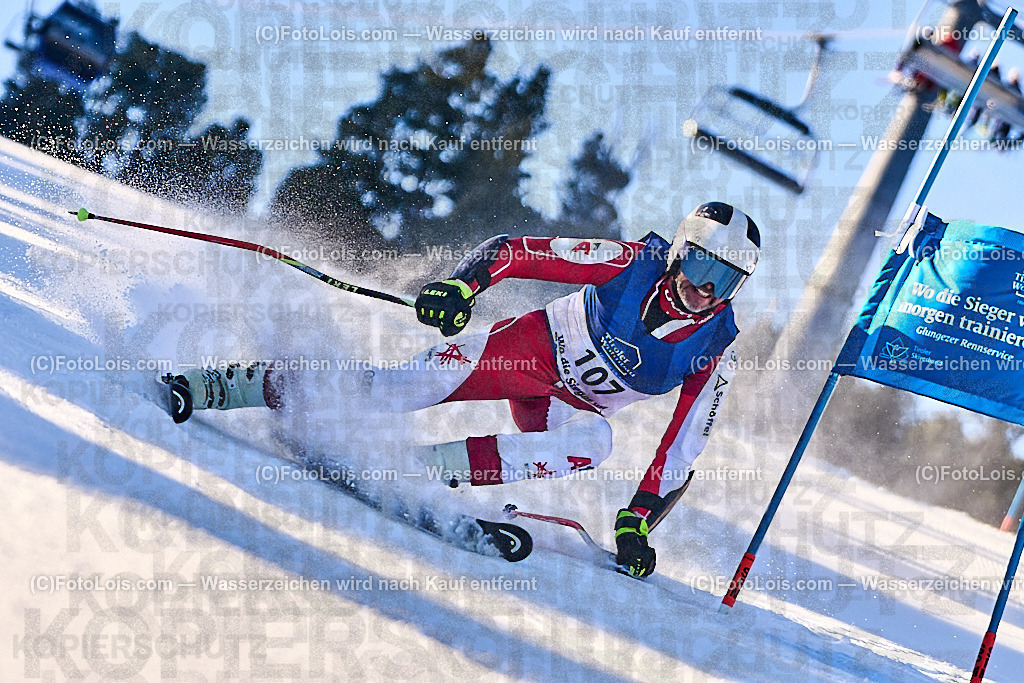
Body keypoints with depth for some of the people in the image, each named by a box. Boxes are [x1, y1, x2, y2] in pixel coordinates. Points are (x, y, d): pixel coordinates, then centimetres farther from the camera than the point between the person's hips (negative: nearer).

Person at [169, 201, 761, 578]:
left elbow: (684, 449, -11)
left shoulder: (716, 354, -16)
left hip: (570, 408, 2)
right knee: (395, 391, -22)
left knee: (595, 442, -36)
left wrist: (639, 522, -19)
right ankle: (223, 387, -14)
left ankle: (432, 468, -33)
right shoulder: (636, 262, -20)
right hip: (529, 347, -2)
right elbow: (512, 250, -17)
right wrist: (463, 283, -35)